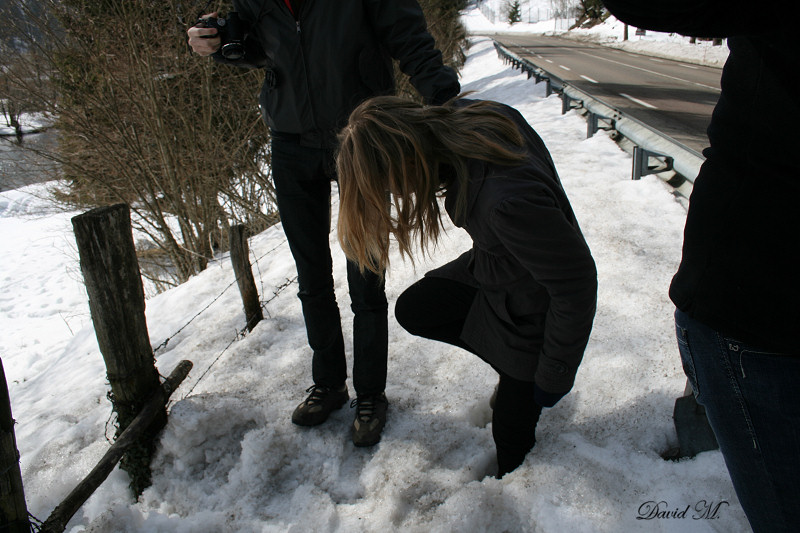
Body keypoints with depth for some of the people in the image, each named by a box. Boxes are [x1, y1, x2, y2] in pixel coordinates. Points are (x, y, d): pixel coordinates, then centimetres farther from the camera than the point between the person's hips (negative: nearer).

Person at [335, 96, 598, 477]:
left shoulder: (509, 201, -43)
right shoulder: (459, 117, -19)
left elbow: (575, 284, -31)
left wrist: (554, 377, -16)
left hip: (530, 307, -8)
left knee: (512, 429, 8)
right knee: (412, 311, 11)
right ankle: (511, 363, 19)